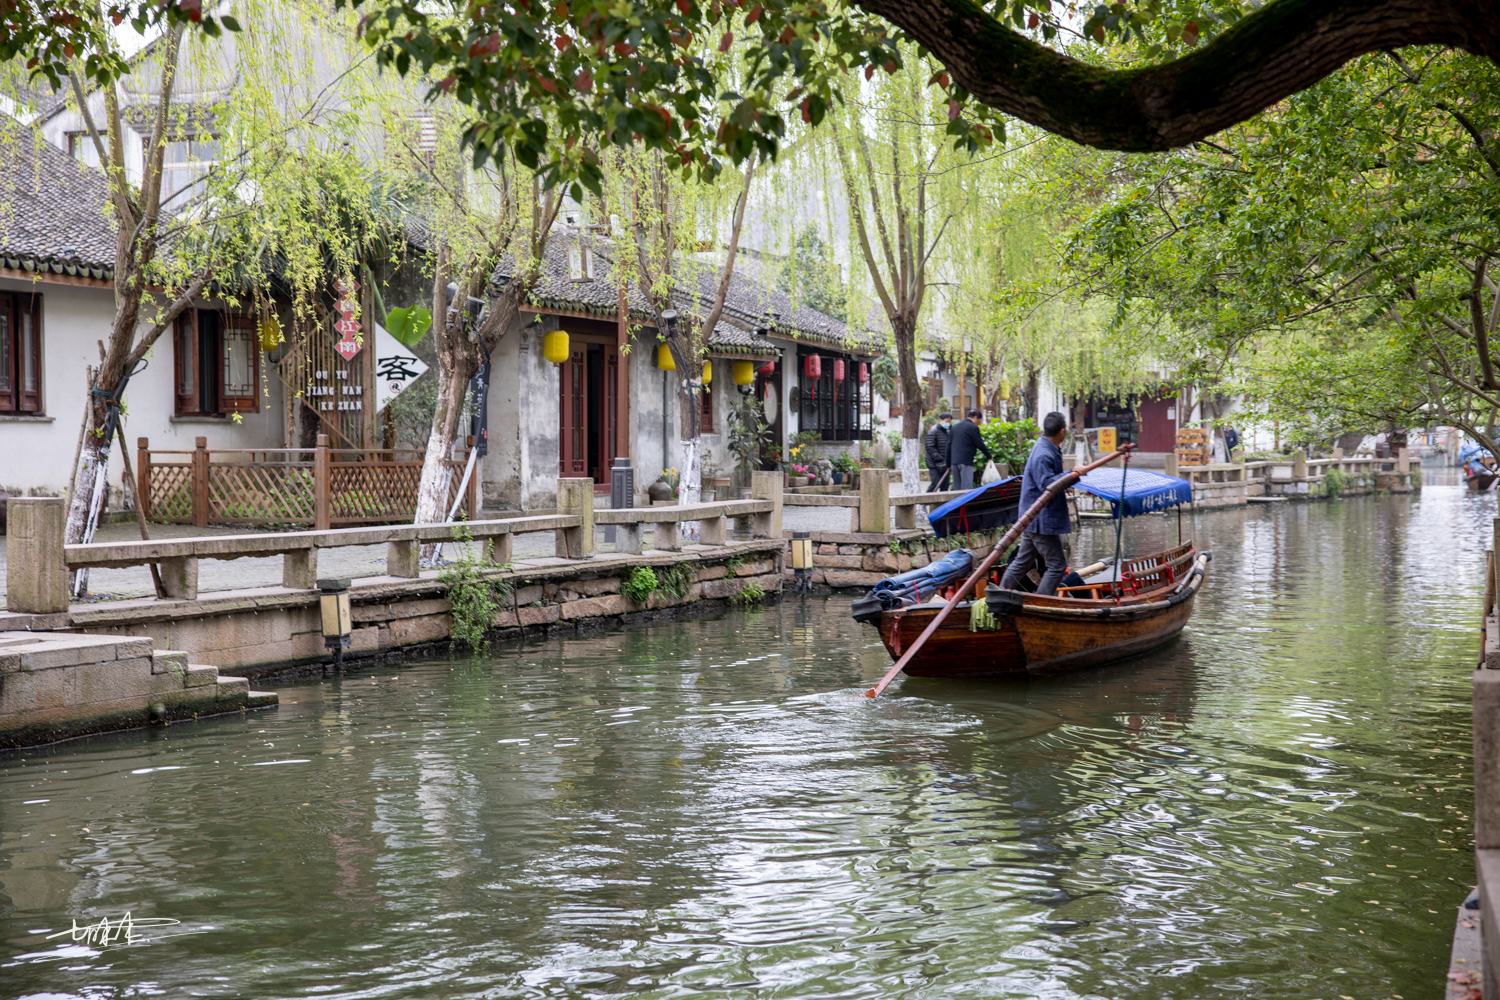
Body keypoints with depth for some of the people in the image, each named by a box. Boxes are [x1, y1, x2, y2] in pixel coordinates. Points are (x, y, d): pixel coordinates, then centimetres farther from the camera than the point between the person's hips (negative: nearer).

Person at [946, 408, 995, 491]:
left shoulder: (954, 427, 16)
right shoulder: (973, 427, -6)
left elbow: (949, 446, 15)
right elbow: (980, 444, -4)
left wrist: (949, 464, 17)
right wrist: (989, 456, 12)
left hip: (954, 462, 7)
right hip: (966, 461, -7)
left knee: (957, 488, 9)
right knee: (967, 488, -7)